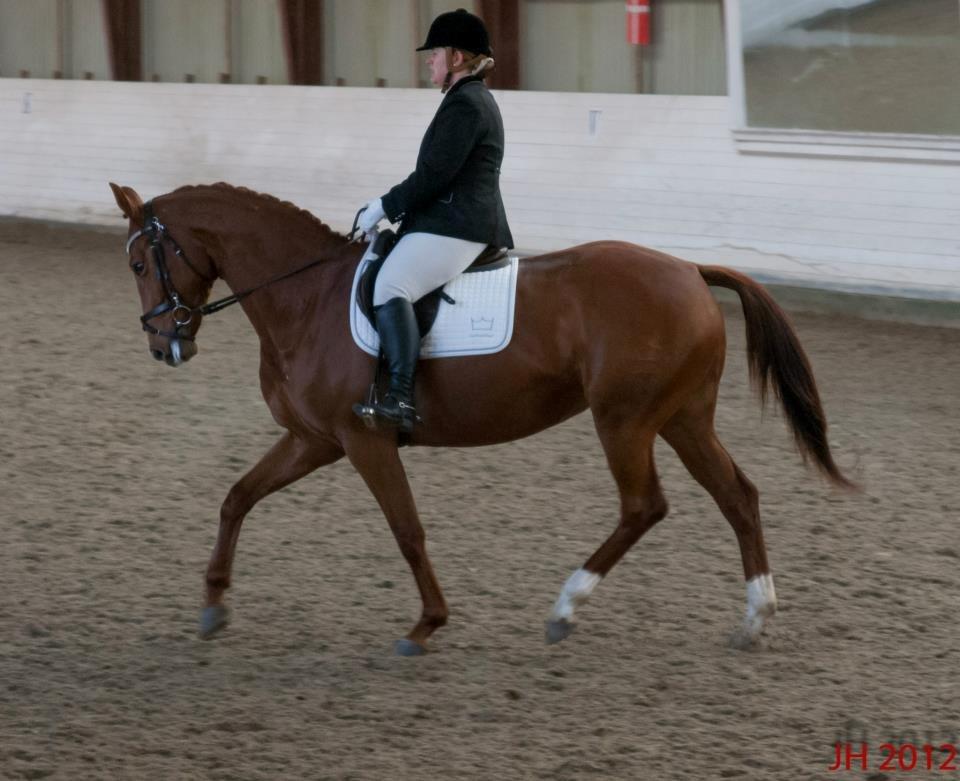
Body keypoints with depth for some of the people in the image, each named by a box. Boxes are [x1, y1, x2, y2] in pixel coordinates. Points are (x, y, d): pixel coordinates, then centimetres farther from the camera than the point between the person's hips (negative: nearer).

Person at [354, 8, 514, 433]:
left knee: (390, 284, -28)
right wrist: (391, 205, 20)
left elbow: (433, 175, -18)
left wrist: (384, 207, -8)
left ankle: (400, 396, -42)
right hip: (457, 222, 12)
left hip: (454, 229, -12)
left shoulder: (464, 104, -12)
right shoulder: (475, 100, 22)